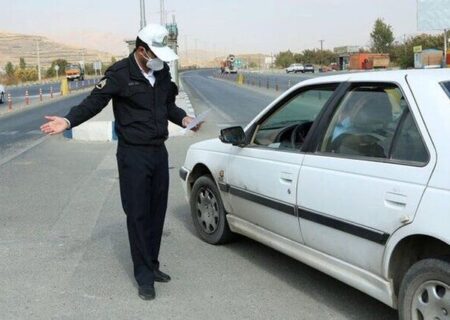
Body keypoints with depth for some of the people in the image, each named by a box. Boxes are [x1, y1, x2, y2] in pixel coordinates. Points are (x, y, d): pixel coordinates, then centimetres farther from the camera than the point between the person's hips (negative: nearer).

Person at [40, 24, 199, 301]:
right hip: (133, 155, -6)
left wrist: (183, 118, 4)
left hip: (159, 152, 6)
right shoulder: (120, 74, -12)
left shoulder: (163, 72, 7)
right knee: (138, 215, -3)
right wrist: (69, 121, -29)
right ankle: (145, 276, 7)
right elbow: (94, 102, -16)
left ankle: (152, 266, 26)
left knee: (157, 212, 11)